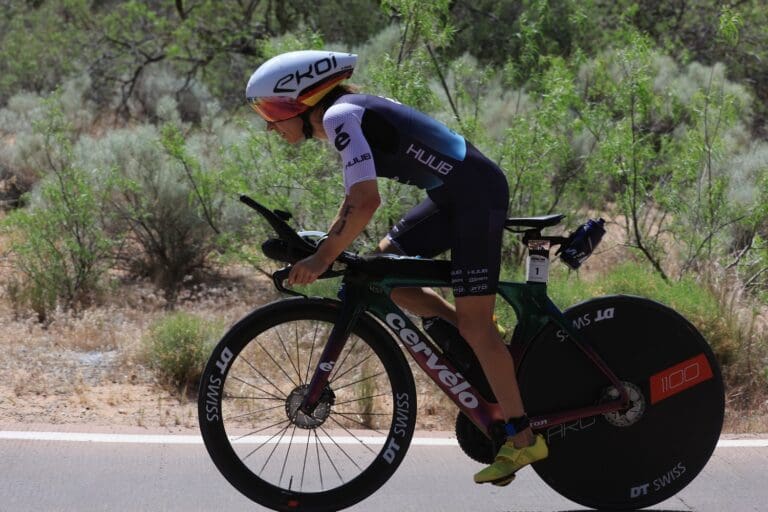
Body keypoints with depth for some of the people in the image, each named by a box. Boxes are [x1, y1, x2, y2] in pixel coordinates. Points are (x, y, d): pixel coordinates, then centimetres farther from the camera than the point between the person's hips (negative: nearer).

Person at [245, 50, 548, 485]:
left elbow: (366, 203, -24)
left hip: (477, 196, -10)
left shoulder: (340, 116, -15)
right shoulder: (349, 114, 14)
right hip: (453, 197, 10)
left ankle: (523, 439, 0)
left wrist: (322, 259, -17)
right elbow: (355, 201, 23)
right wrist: (321, 251, 16)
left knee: (474, 324, -7)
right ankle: (484, 340, 14)